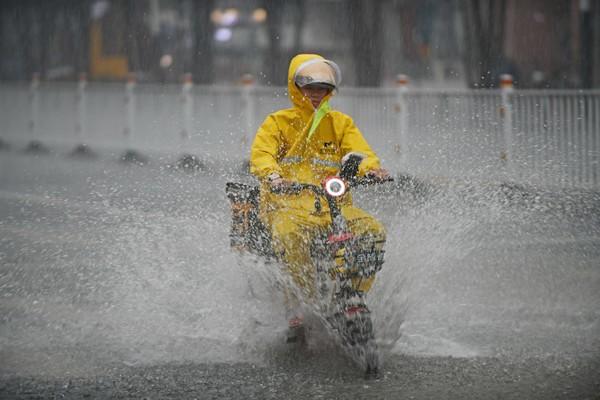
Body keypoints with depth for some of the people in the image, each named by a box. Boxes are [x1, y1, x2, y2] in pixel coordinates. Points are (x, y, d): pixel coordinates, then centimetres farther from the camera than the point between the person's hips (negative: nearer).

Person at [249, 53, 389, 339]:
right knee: (289, 236, -38)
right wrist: (272, 176, -28)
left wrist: (371, 169, -21)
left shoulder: (341, 123, 19)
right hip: (288, 205, -3)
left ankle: (358, 295, -13)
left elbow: (359, 152, 4)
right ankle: (300, 303, -31)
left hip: (335, 206, 3)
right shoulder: (277, 123, 11)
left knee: (374, 231, -24)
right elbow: (261, 154, -5)